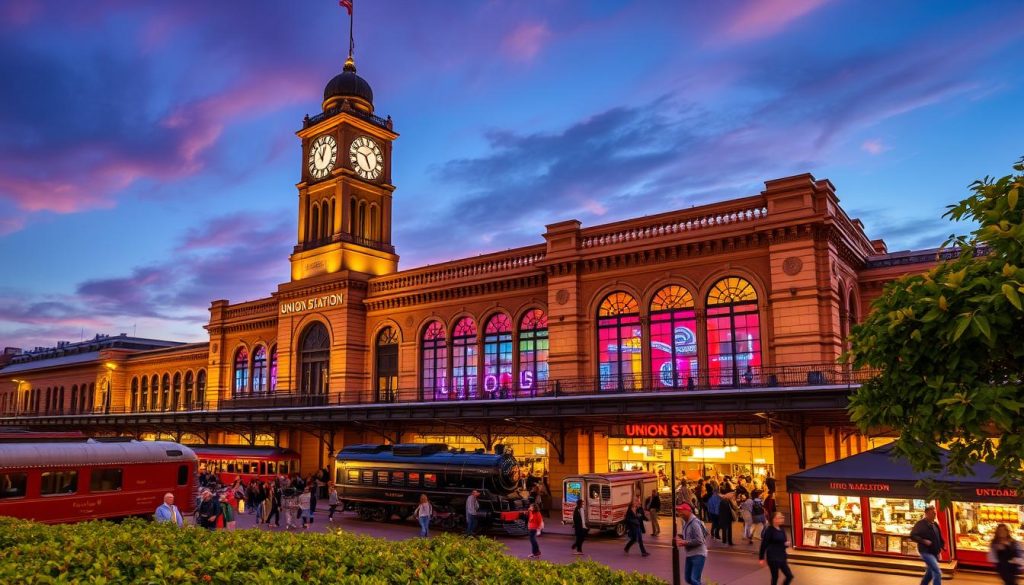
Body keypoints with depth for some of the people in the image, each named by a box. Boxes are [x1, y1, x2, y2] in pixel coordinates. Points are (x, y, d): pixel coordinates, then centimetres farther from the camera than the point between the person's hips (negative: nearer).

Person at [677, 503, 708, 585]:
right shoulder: (685, 522, 10)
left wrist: (685, 543, -21)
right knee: (687, 578, 14)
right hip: (689, 554, 9)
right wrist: (680, 536, 1)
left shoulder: (694, 523, -18)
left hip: (698, 554, -9)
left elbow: (699, 541, -22)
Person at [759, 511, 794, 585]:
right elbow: (763, 545, -12)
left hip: (782, 557, 7)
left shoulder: (782, 530, 7)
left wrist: (787, 543, -5)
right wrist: (761, 558, -12)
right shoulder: (769, 530, -14)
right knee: (775, 577, 2)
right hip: (773, 557, -7)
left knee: (789, 576, 6)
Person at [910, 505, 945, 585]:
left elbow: (939, 538, 22)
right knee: (937, 572, -17)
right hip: (926, 552, -8)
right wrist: (924, 541, -26)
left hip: (934, 552, 8)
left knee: (930, 573, 18)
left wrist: (940, 547, 8)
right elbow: (912, 536, -17)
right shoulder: (921, 523, -12)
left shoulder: (935, 524, 11)